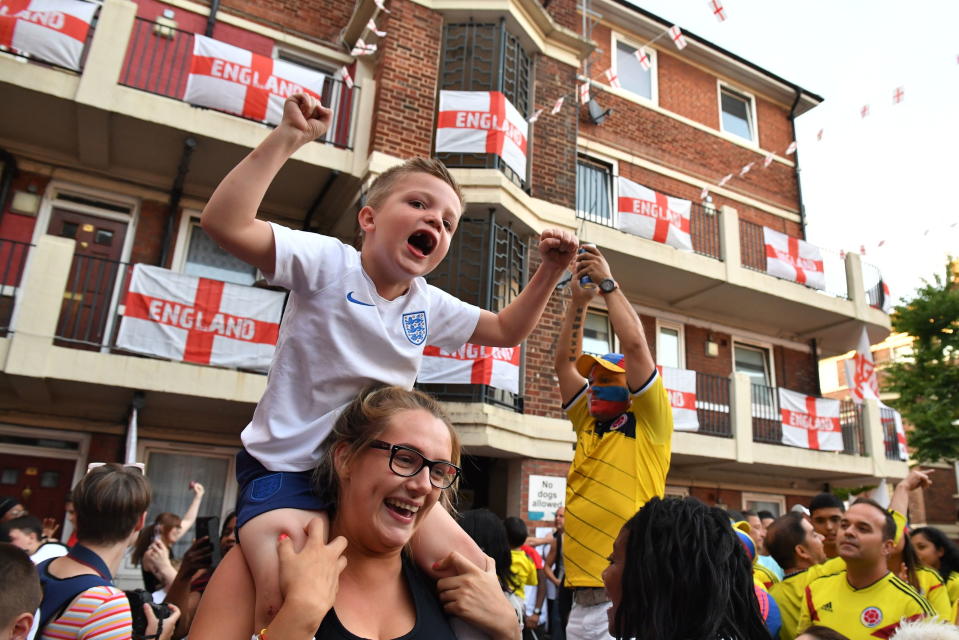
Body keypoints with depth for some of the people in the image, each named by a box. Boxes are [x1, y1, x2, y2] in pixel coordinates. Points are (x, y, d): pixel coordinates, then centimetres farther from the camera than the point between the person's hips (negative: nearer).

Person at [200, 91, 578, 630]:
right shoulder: (327, 263, -14)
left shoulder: (430, 305, 3)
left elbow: (506, 330, 17)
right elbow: (224, 223, -27)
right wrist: (288, 138, -30)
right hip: (285, 469, -5)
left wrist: (549, 271, 4)